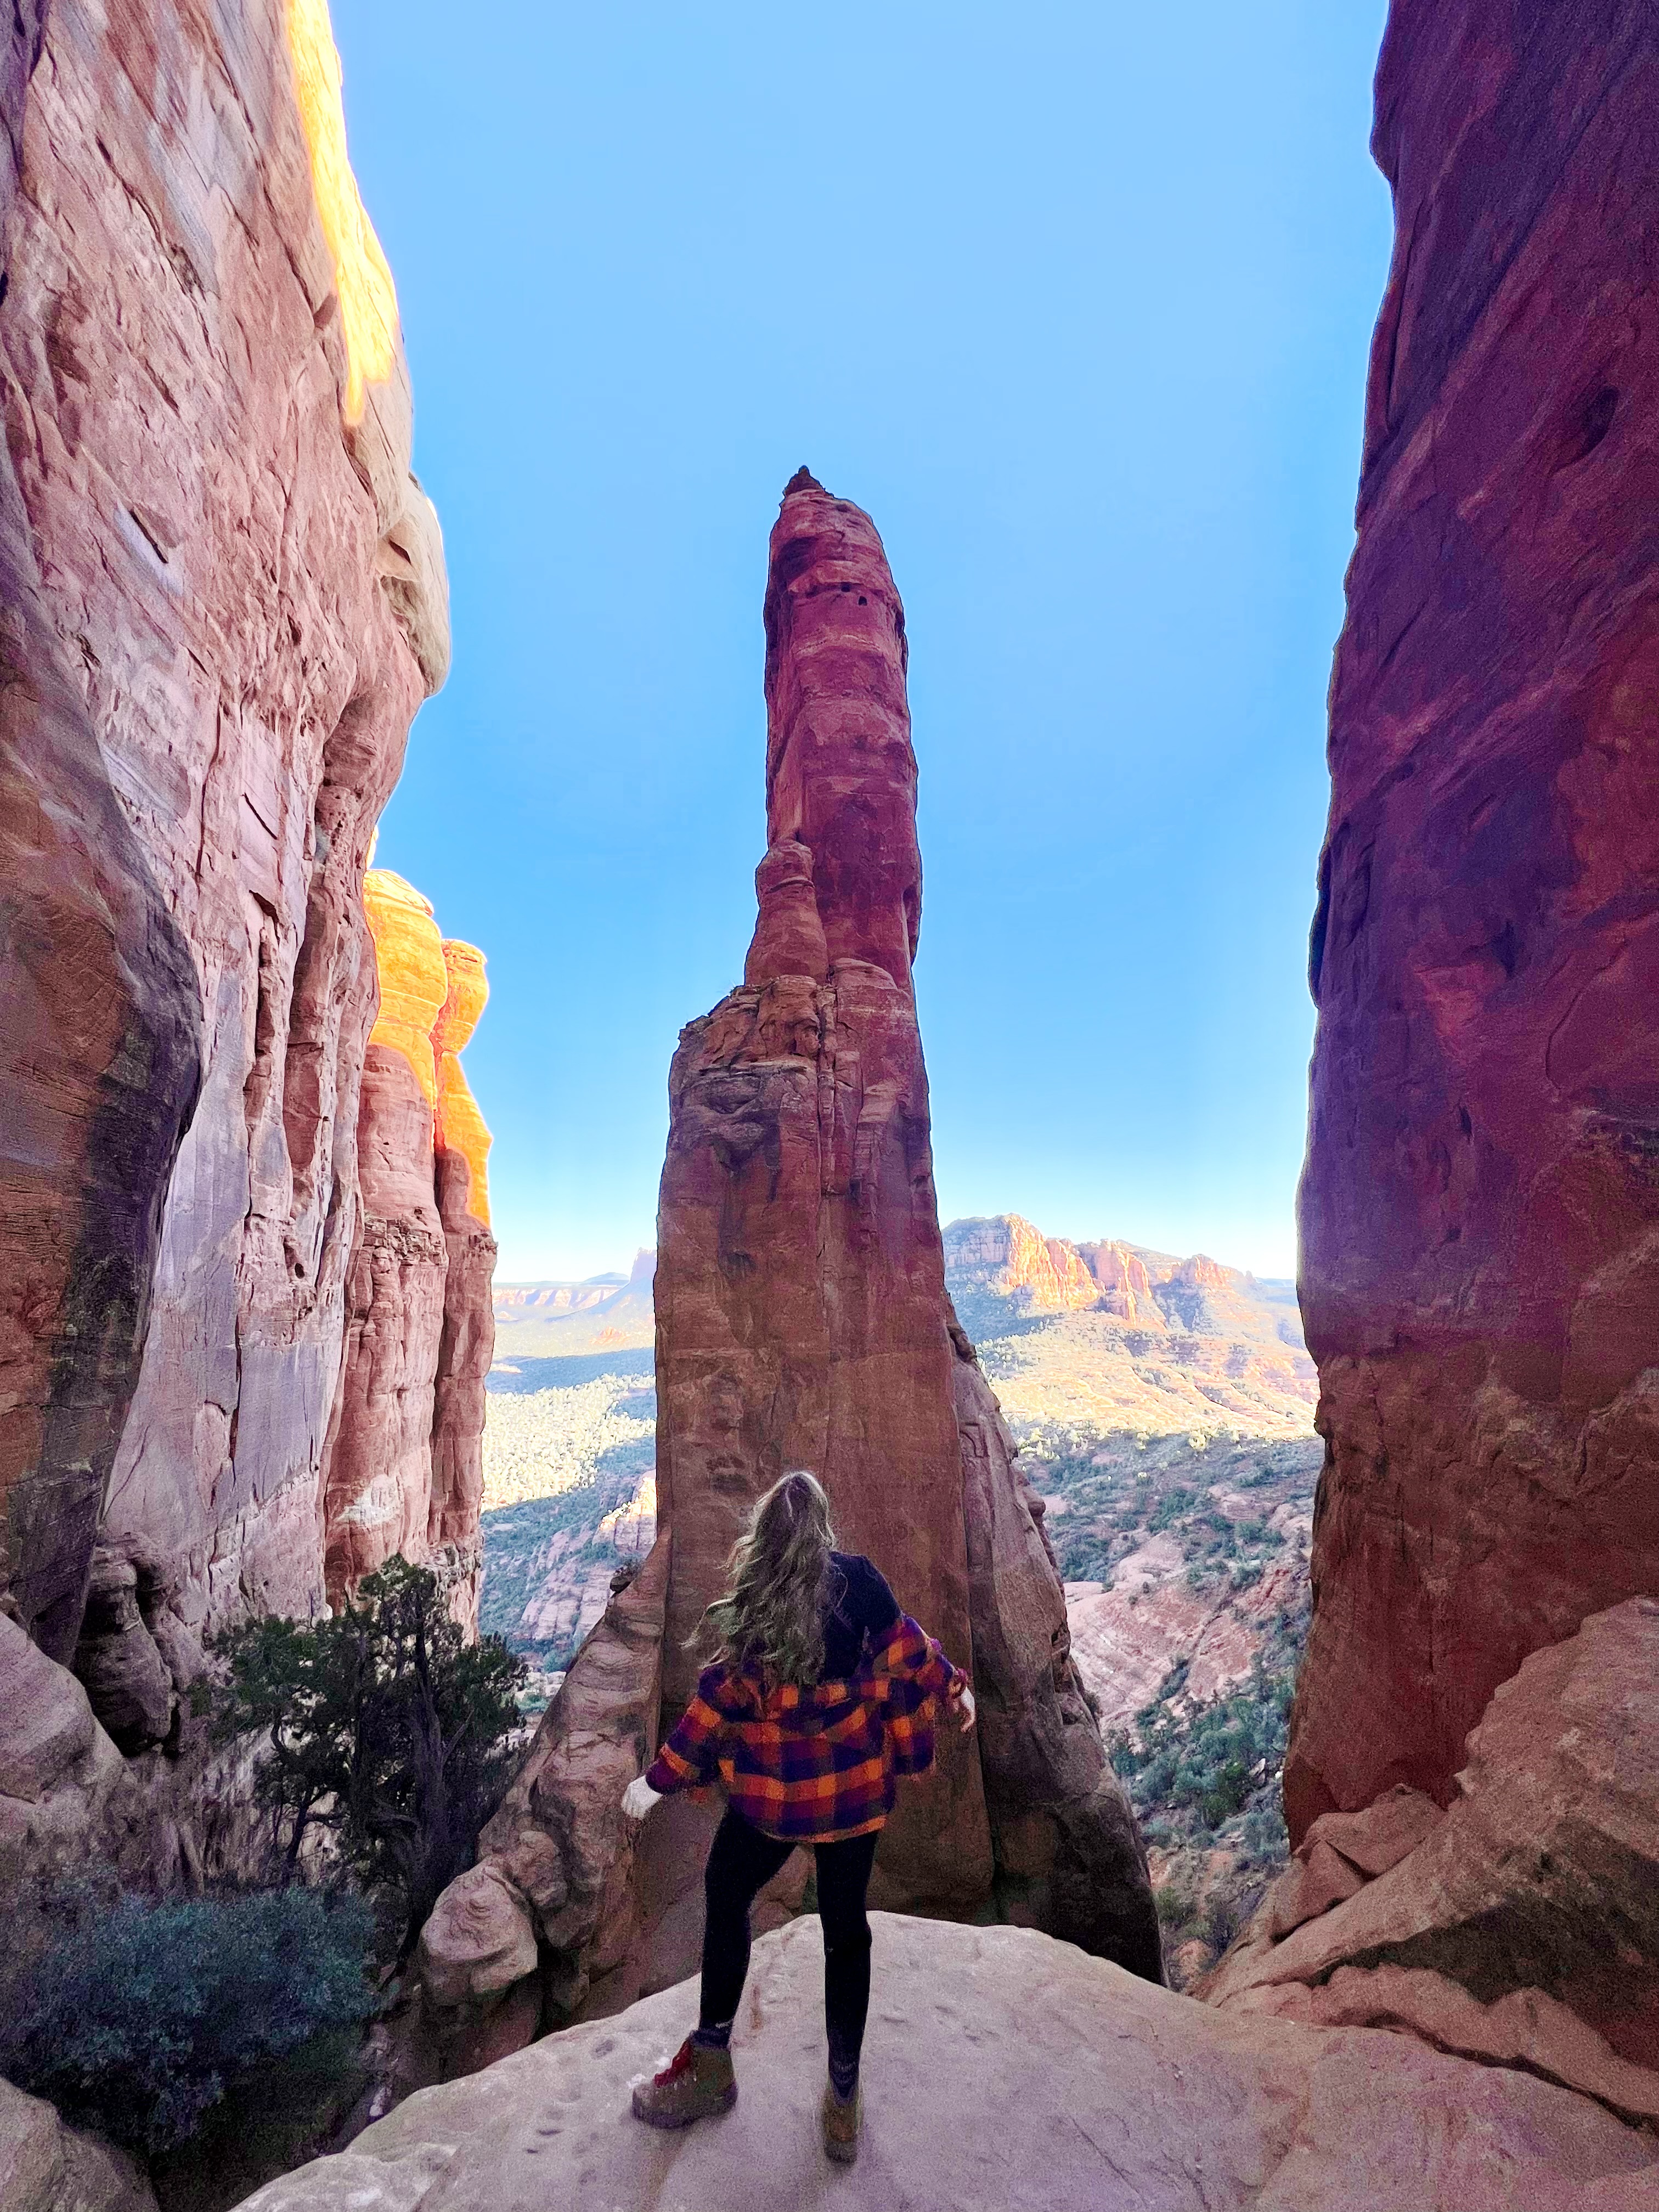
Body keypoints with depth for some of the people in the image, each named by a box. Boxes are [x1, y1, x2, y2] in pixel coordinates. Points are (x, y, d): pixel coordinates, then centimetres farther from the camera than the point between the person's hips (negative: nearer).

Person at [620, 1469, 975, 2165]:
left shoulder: (753, 1600, -19)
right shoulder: (859, 1578, -12)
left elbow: (723, 1695, -15)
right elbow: (905, 1649, -1)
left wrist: (660, 1777, -5)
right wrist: (954, 1687, 17)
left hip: (775, 1787, -2)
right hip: (854, 1781, 3)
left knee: (727, 1896, 23)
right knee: (845, 1926, 20)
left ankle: (711, 2064, 35)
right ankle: (843, 2093, 31)